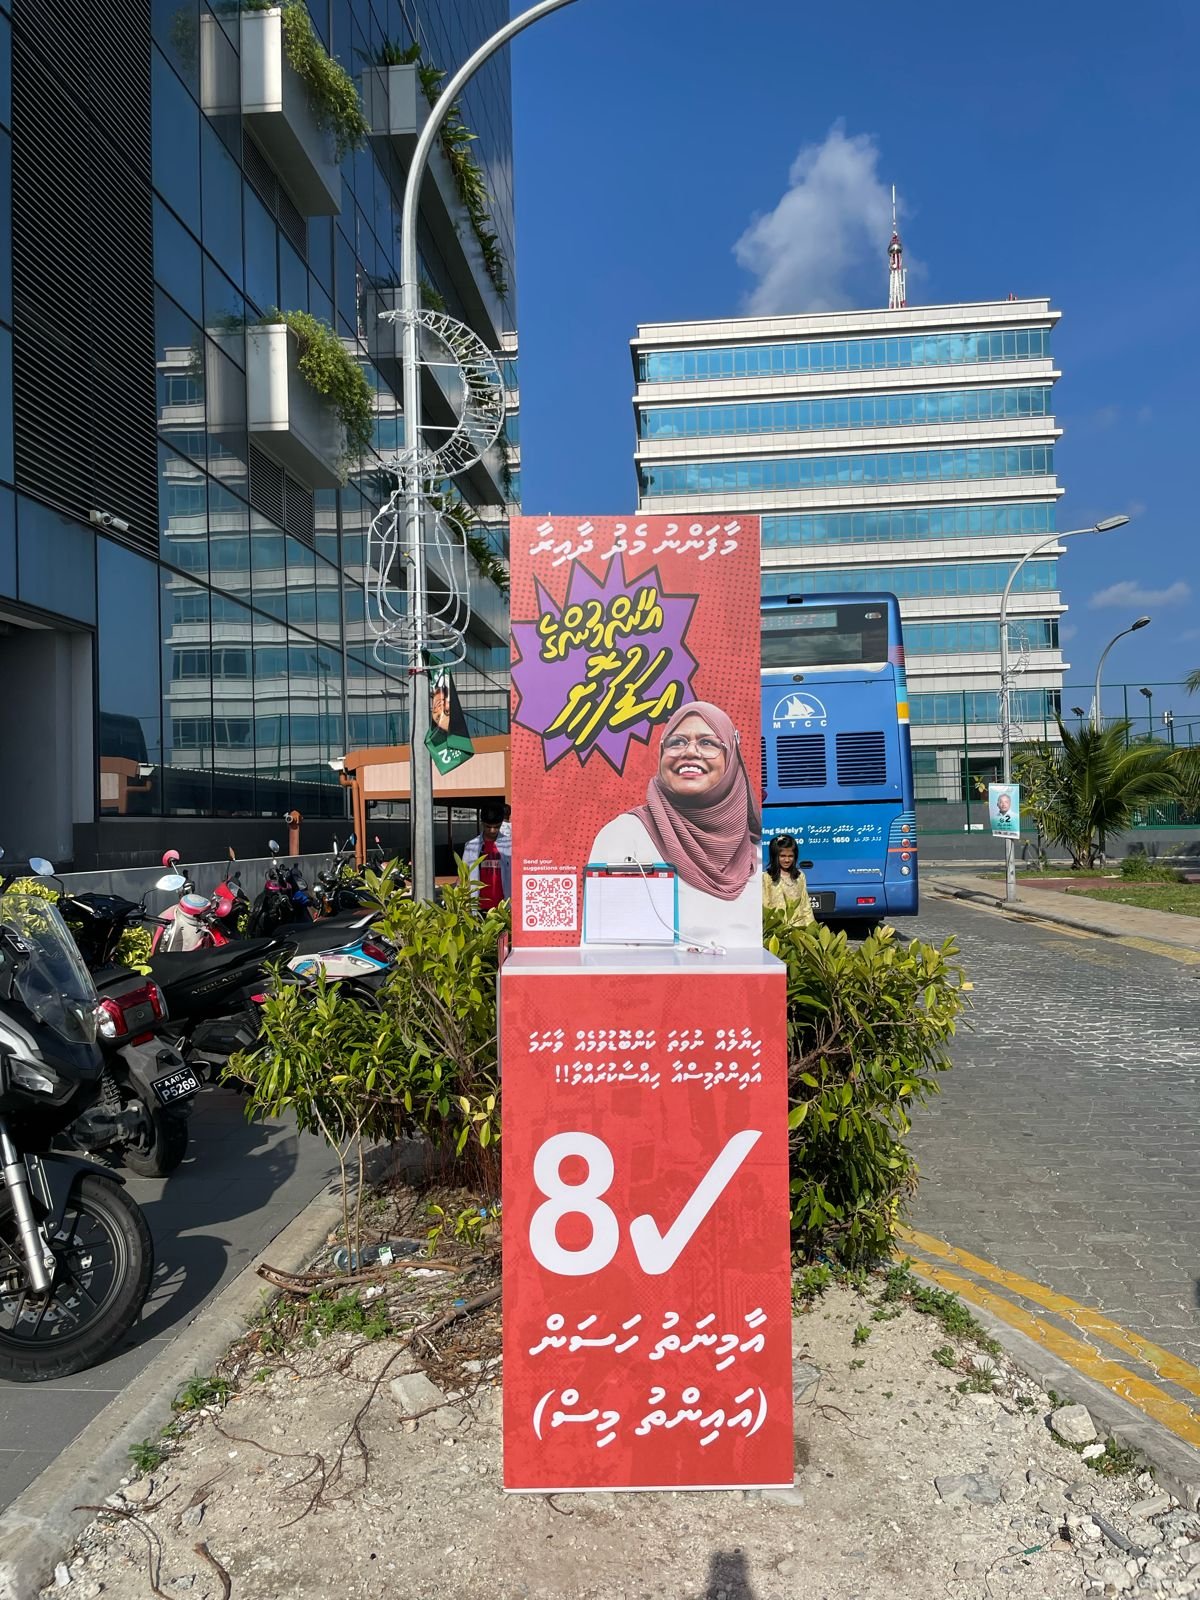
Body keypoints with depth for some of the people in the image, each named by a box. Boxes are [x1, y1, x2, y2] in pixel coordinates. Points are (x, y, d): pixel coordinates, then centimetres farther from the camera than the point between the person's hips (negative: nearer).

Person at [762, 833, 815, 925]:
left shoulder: (800, 876, 9)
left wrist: (811, 925, 6)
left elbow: (805, 903, 11)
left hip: (799, 925, 3)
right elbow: (764, 905, -2)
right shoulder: (766, 877, -2)